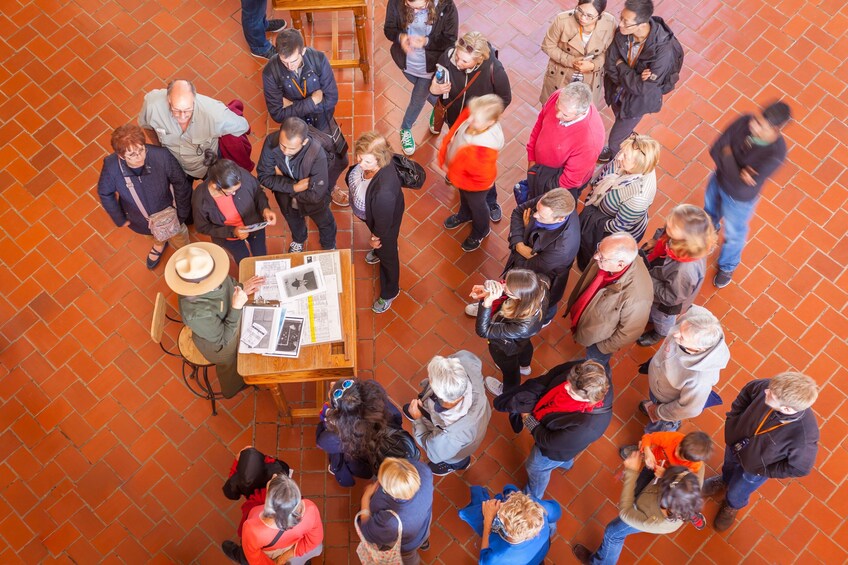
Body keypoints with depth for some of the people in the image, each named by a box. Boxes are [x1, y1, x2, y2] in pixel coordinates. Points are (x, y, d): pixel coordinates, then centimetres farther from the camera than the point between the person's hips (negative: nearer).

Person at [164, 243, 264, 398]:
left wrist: (240, 286, -14)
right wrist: (237, 308, -39)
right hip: (219, 345, -5)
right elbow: (223, 338, -30)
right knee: (230, 366, 29)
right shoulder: (196, 313, -48)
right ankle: (233, 388, 63)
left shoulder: (201, 273, -30)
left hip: (227, 321, 5)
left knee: (238, 356, 36)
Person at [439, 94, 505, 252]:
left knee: (476, 205, 27)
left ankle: (480, 232, 59)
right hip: (460, 172, 6)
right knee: (464, 197, 37)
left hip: (475, 184, -6)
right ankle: (465, 215, 72)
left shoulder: (486, 147, -47)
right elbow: (452, 133, -9)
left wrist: (452, 174, -18)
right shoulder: (470, 115, -29)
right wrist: (443, 159, -9)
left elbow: (480, 174, -32)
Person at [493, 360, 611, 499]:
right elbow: (552, 375, -16)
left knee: (536, 468, 27)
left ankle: (532, 497, 61)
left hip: (556, 448, -5)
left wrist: (528, 420, -18)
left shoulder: (586, 426, -47)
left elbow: (550, 441, -29)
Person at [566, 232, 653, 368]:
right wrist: (574, 306, 10)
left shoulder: (636, 296, -46)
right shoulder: (608, 258, -29)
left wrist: (604, 348, -11)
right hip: (585, 319, 4)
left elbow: (629, 332, -26)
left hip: (598, 339, -4)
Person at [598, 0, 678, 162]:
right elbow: (610, 67, -16)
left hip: (636, 101, -4)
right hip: (618, 91, 4)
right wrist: (632, 78, -31)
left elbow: (641, 88, -34)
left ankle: (613, 156, 52)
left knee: (615, 140, 17)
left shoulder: (663, 49, -38)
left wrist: (621, 65, -24)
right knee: (622, 125, 32)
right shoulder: (622, 32, -24)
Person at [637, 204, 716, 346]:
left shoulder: (685, 270, -50)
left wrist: (647, 277, -27)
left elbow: (671, 297, -31)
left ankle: (660, 333, 65)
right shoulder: (683, 240, -32)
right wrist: (655, 244, -21)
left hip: (666, 303, -5)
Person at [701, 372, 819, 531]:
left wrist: (764, 471, -14)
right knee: (729, 466, 36)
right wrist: (732, 421, -11)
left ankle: (732, 507, 63)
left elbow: (800, 467, -22)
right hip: (734, 443, 3)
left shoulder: (803, 436, -44)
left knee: (736, 495, 28)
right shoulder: (773, 387, -35)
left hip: (754, 468, -3)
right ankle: (725, 480, 71)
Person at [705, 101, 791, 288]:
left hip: (739, 199, -4)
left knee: (733, 235, 23)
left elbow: (741, 185, -37)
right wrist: (737, 172, -32)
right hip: (718, 180, 4)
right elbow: (715, 150, -22)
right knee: (710, 211, 35)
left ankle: (727, 266, 54)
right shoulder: (744, 122, -28)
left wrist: (728, 156, -30)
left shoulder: (776, 153, -39)